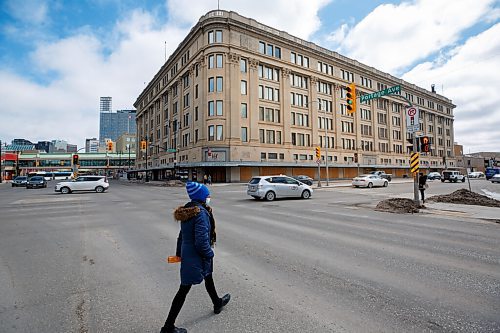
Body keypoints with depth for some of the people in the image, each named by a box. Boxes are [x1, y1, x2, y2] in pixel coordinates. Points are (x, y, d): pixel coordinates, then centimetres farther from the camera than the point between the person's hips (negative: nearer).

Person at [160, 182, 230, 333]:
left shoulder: (187, 210, 1)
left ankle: (217, 303, 52)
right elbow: (201, 241, -28)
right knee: (184, 289, 6)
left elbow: (182, 234, 11)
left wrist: (179, 252, 20)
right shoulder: (201, 212, -26)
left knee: (208, 278, 28)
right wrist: (209, 254, -12)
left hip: (187, 253, 10)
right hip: (195, 257, -10)